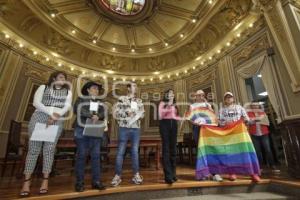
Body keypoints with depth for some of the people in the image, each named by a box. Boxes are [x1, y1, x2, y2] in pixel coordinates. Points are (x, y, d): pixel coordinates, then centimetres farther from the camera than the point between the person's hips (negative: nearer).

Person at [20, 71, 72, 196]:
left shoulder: (68, 92, 15)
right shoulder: (43, 87, 11)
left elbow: (67, 106, 1)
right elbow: (36, 103, -1)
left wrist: (55, 116, -13)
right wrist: (51, 113, -14)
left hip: (57, 121, 1)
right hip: (40, 117, -1)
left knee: (49, 149, 0)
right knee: (34, 148, -1)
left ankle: (45, 181, 4)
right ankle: (27, 181, 7)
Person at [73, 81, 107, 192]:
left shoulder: (100, 102, 18)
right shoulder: (81, 99, 8)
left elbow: (102, 114, 5)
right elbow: (77, 110, -10)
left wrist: (97, 116, -17)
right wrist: (92, 115, -18)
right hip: (82, 130, -3)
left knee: (96, 155, 2)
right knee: (81, 155, 0)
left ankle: (96, 181, 9)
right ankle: (79, 182, 9)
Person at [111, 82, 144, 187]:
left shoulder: (139, 101, 14)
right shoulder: (122, 99, 3)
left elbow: (142, 113, 9)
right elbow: (116, 113, -4)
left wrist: (136, 115, -9)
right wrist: (127, 113, -12)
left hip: (136, 128, 3)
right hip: (124, 128, -3)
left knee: (135, 151, 8)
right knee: (120, 152, 2)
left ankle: (136, 175, 18)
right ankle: (117, 175, 13)